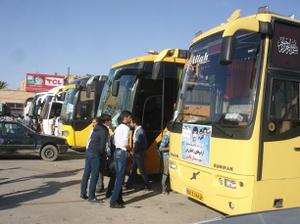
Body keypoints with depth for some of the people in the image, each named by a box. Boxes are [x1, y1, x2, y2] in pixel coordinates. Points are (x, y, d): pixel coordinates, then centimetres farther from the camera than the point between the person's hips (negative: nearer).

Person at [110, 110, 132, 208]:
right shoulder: (126, 128, -12)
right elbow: (125, 143, -22)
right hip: (122, 153, -9)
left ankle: (118, 199, 22)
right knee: (120, 177, -6)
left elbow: (115, 141, 13)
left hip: (117, 152, 9)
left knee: (118, 176, 14)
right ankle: (113, 201, -4)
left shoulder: (118, 127, 15)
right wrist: (130, 149, -4)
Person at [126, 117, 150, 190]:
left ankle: (147, 185, 12)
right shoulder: (137, 130, 10)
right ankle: (129, 184, 22)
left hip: (139, 154, -9)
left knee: (142, 170, 0)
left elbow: (137, 143, -24)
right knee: (133, 169, 14)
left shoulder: (139, 131, -20)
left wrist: (133, 151, -12)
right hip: (137, 154, 9)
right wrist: (133, 151, 4)